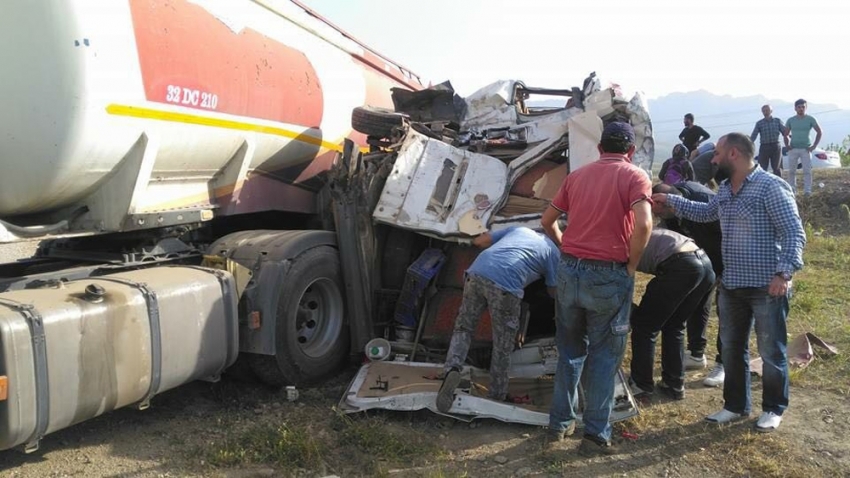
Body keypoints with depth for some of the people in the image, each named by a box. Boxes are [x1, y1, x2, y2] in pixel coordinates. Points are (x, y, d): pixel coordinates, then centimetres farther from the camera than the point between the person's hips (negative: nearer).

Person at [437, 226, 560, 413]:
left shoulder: (520, 229, 31)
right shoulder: (553, 252, 21)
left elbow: (478, 241, 30)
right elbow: (554, 291, 29)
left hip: (477, 272, 4)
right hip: (505, 285, -4)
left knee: (463, 328, 20)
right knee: (502, 347, 14)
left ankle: (452, 369, -3)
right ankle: (496, 398, 24)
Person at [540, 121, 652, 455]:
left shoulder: (577, 175, 12)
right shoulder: (635, 176, -3)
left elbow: (547, 221, 16)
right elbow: (643, 224, -19)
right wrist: (631, 264, -7)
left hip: (570, 270, 5)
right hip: (608, 275, -4)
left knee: (570, 349, 18)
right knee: (604, 355, 7)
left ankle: (560, 422, 26)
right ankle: (595, 434, 13)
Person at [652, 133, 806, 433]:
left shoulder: (771, 186, -15)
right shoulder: (725, 190, 9)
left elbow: (794, 233, -18)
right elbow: (707, 212, 30)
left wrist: (784, 272, -29)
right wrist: (670, 200, 24)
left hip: (766, 287, -8)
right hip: (731, 285, 8)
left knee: (771, 351, 7)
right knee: (732, 349, 15)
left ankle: (773, 409, 25)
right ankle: (736, 405, 30)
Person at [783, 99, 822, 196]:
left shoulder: (811, 119, 0)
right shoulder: (790, 120, 5)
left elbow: (820, 132, 3)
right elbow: (785, 134, 13)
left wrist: (814, 146, -5)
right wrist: (787, 145, -3)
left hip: (806, 149, -2)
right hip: (793, 149, 2)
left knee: (807, 171, -7)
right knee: (791, 171, 1)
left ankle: (807, 190, -7)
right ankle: (792, 190, 6)